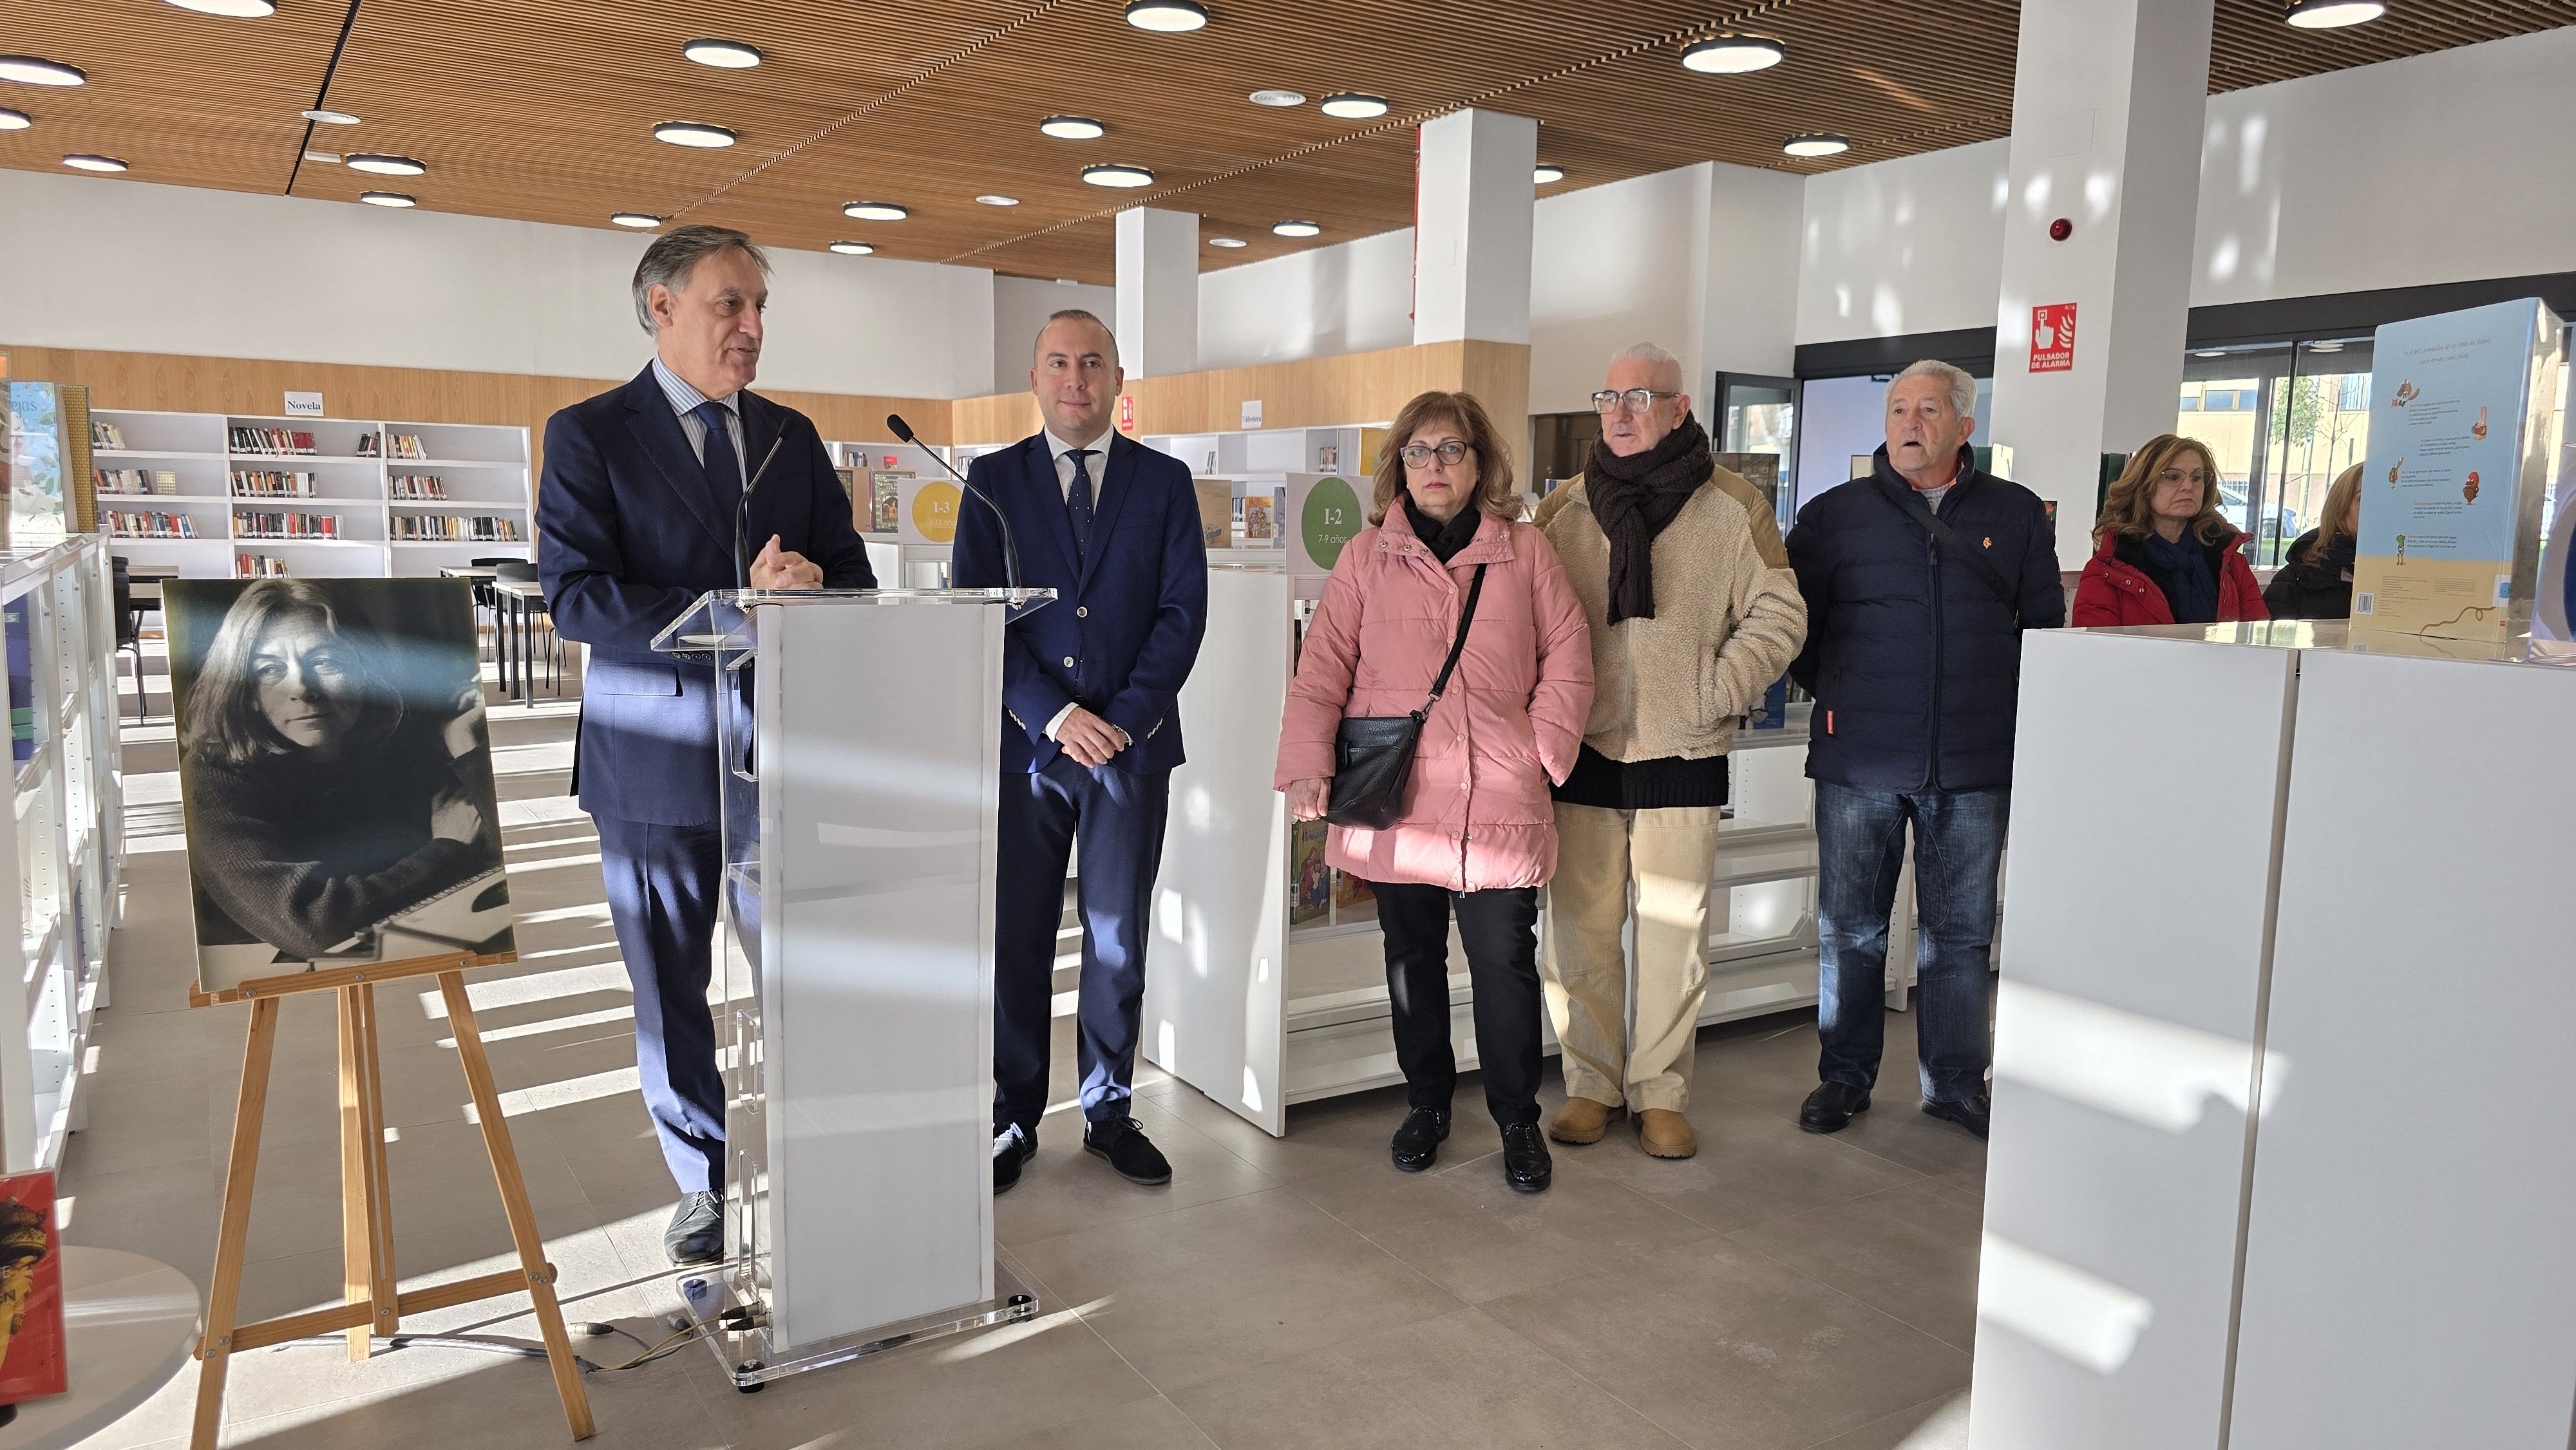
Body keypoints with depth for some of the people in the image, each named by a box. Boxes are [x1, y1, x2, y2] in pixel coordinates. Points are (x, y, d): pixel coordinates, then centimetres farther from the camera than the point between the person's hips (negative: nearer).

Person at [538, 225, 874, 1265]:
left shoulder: (792, 437, 11)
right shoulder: (589, 436, -3)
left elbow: (852, 574, 10)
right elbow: (574, 597, -14)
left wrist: (801, 590, -14)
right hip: (658, 756, -2)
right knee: (670, 988, 10)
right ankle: (704, 1184, 28)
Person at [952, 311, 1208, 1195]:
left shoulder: (1165, 482, 7)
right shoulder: (994, 481, 5)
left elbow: (1184, 610, 0)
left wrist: (1125, 716, -12)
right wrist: (1053, 714, -13)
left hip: (1133, 743, 1)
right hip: (1024, 743, 0)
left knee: (1119, 939, 8)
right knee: (1016, 940, 6)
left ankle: (1110, 1113, 23)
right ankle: (1013, 1119, 20)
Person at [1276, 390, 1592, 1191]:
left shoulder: (1526, 552, 7)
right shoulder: (1366, 557, 6)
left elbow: (1567, 661, 8)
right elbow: (1322, 670, 3)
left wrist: (1543, 749, -2)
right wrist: (1309, 763, -8)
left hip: (1499, 807, -1)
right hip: (1394, 803, 1)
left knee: (1506, 964, 2)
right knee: (1412, 961, 13)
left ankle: (1518, 1118, 21)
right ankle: (1426, 1103, 31)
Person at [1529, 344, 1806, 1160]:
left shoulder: (1733, 509, 1)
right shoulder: (1564, 510, 7)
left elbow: (1778, 617, 2)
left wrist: (1711, 694, -7)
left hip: (1683, 760, -1)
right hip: (1582, 756, 2)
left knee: (1675, 934, 5)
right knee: (1580, 930, 6)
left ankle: (1661, 1093, 20)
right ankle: (1592, 1085, 21)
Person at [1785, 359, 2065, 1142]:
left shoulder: (2016, 515, 6)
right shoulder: (1835, 514, 3)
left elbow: (2044, 625, 14)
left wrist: (2001, 701, 7)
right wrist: (1841, 694, 6)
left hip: (1974, 762, 1)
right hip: (1859, 759, -1)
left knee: (1961, 931, 9)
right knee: (1850, 928, 7)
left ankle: (1956, 1082, 23)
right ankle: (1845, 1076, 21)